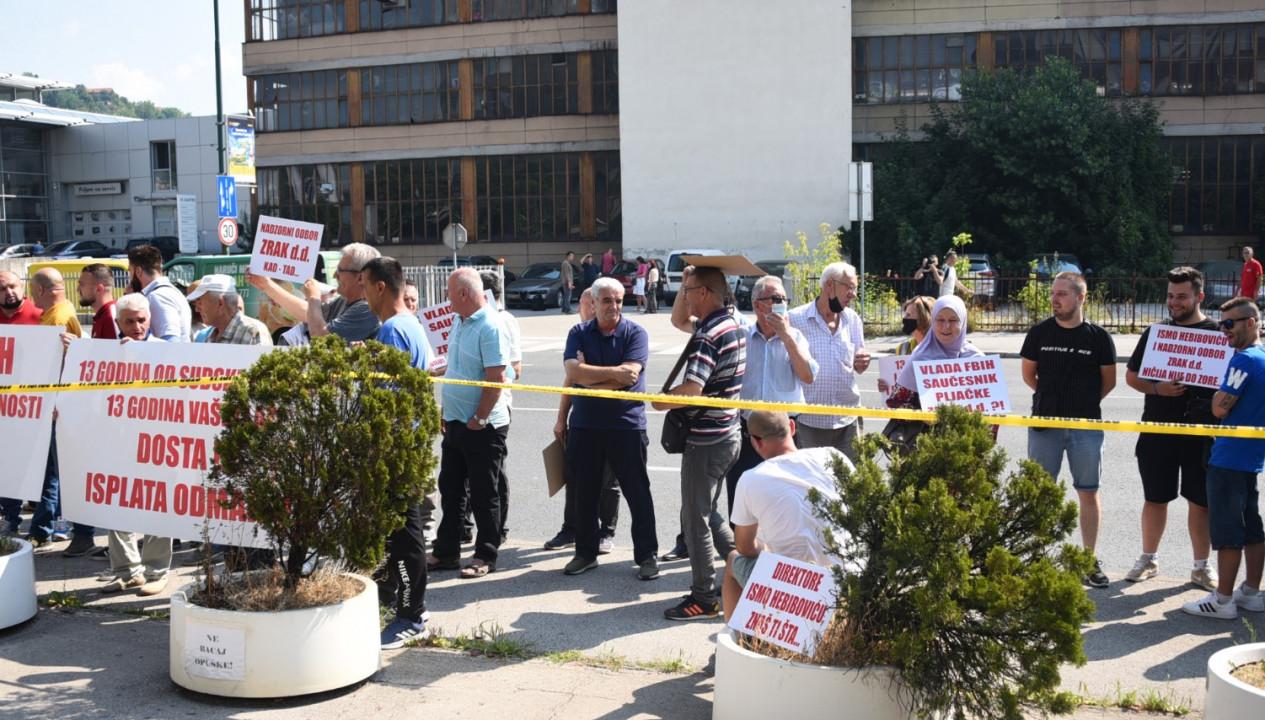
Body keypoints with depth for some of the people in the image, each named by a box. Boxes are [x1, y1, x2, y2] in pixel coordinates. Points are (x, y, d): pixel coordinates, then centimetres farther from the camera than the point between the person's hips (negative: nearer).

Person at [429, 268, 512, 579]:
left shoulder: (491, 327, -18)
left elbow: (496, 378, -22)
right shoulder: (459, 323, 10)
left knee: (483, 494, 2)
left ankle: (486, 556, 14)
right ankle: (446, 551, 25)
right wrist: (446, 413, 17)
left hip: (483, 426, -9)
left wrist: (479, 419, -19)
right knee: (450, 489, 15)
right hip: (455, 422, 9)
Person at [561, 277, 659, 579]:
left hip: (626, 424, -3)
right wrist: (614, 372, -16)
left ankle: (647, 555, 12)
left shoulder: (635, 333, -3)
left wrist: (589, 375, -12)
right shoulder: (579, 334, 4)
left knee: (637, 492, 2)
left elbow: (630, 374, -18)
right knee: (585, 492, 12)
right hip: (584, 425, 3)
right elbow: (573, 373, -11)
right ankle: (586, 552, 25)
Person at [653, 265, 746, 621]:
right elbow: (678, 319, 24)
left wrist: (660, 401, -14)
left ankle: (704, 598, 10)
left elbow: (690, 389, -33)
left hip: (705, 440, -9)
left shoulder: (708, 337, -21)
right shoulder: (733, 325, 9)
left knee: (695, 518, 2)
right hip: (728, 434, 10)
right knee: (708, 512, 22)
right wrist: (685, 283, 9)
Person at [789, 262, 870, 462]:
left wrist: (862, 363, -8)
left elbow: (858, 367, 16)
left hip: (847, 420, 4)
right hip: (809, 421, -4)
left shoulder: (853, 319, 10)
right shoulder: (795, 319, -6)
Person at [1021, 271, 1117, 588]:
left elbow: (1109, 381, 7)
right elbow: (1028, 373, 12)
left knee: (1088, 492, 5)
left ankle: (1089, 559, 14)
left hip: (1086, 425, -1)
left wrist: (1085, 401, 6)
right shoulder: (1039, 333, 0)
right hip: (1044, 422, 1)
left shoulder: (1098, 337, -3)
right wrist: (1051, 396, 10)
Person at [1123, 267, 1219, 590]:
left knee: (1200, 500, 6)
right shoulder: (1156, 331, 6)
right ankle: (1148, 560, 23)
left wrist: (1218, 405, -14)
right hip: (1157, 430, 2)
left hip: (1201, 432, -1)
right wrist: (1157, 388, -10)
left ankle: (1201, 566, 19)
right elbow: (1131, 376, 8)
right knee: (1155, 498, 10)